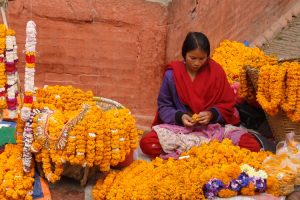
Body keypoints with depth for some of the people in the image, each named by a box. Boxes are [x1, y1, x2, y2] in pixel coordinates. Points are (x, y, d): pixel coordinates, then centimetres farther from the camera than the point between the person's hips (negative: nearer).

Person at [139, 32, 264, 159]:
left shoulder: (216, 71, -2)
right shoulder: (172, 74, -5)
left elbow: (227, 104, 2)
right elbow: (163, 106, 3)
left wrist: (212, 114, -17)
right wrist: (179, 117, -16)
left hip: (213, 126, 1)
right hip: (180, 126, -1)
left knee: (252, 145, -24)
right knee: (147, 143, -29)